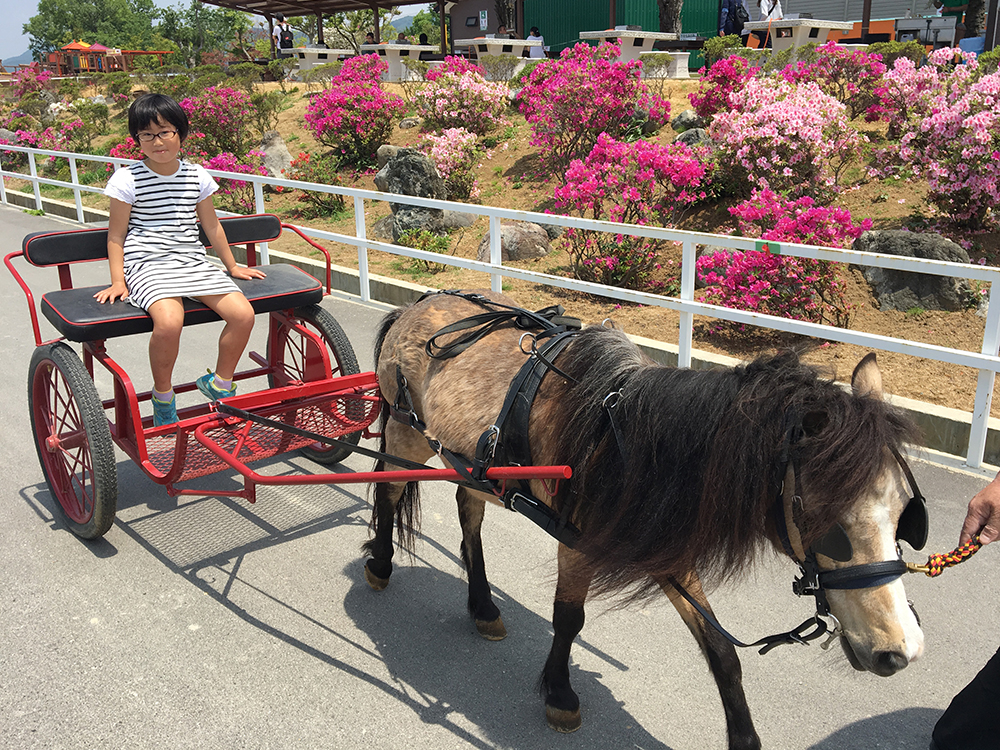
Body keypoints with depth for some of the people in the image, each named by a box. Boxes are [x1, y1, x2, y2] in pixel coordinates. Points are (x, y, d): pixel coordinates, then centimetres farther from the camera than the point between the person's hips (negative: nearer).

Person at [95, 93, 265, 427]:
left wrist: (232, 266, 24)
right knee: (169, 321, -35)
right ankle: (163, 396, -7)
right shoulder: (128, 180, -1)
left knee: (243, 314, -17)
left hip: (193, 261, 5)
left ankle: (219, 382, 9)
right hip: (147, 263, -4)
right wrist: (118, 281, -5)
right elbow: (116, 235, 3)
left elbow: (211, 224, 21)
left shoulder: (196, 176, 10)